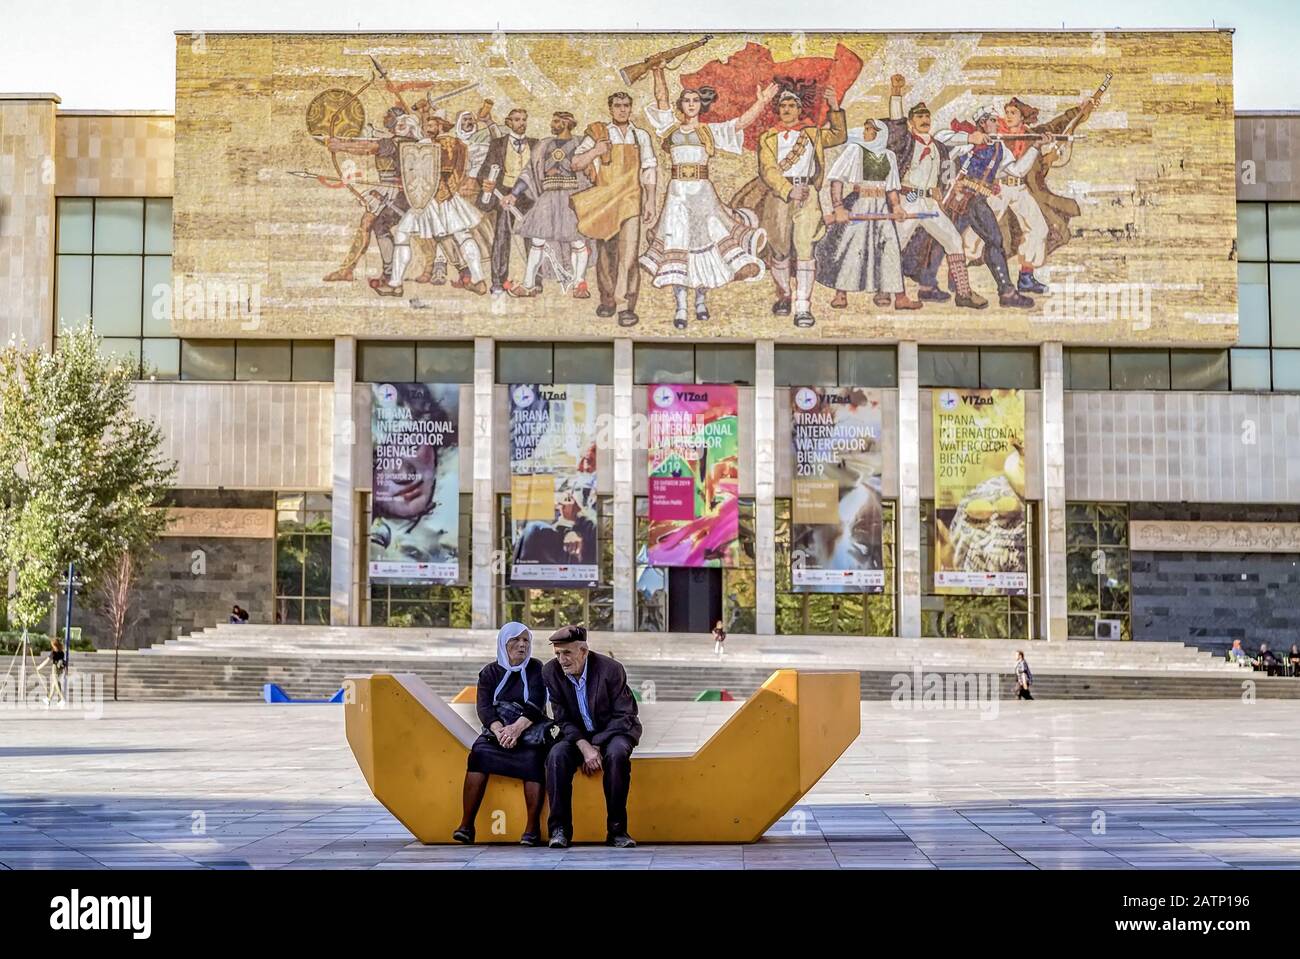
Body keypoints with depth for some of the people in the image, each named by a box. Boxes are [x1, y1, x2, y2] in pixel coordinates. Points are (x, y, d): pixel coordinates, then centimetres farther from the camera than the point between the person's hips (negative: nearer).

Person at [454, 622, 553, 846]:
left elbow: (535, 706, -7)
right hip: (497, 729, 1)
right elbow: (483, 707, -3)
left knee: (533, 757, -34)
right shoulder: (490, 672, 12)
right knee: (479, 752, -30)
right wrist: (500, 730, -23)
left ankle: (533, 827, -32)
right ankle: (467, 824, -33)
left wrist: (515, 729, -25)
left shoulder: (536, 669, 8)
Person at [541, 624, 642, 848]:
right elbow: (563, 720, -6)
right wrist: (584, 747, -22)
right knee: (557, 755, -29)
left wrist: (596, 747, -22)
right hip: (577, 735, 2)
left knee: (616, 754, -35)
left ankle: (616, 830, -25)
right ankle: (560, 829, -22)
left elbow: (624, 716, -14)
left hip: (613, 731, -2)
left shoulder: (611, 669, -17)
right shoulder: (550, 672, -8)